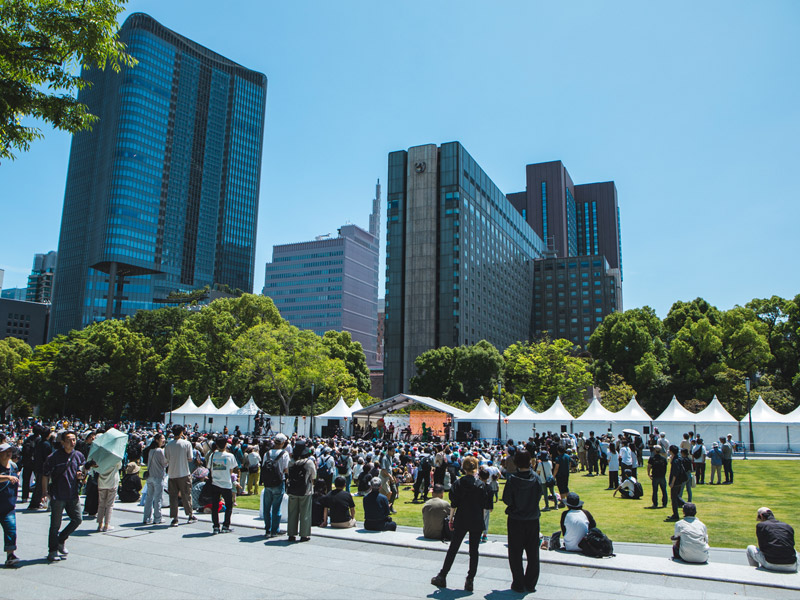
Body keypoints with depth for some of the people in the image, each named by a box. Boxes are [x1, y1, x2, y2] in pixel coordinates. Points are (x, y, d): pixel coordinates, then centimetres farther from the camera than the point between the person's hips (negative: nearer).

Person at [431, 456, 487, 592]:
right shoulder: (481, 484, -3)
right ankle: (470, 581, 6)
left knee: (453, 549, 9)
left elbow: (453, 504, -4)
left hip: (461, 521, 0)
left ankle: (442, 577, 15)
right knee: (474, 551, 7)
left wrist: (451, 519, 5)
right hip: (477, 522, 0)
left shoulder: (458, 483, -4)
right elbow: (484, 504, -1)